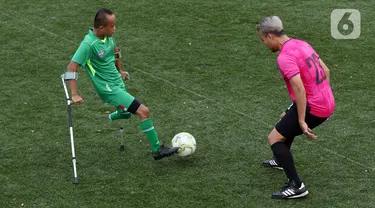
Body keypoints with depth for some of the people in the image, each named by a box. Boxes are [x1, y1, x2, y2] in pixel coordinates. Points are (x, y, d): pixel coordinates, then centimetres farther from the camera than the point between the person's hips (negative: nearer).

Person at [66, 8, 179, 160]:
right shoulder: (89, 44, -26)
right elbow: (72, 68, -28)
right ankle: (157, 150, -2)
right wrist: (74, 94, -32)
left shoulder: (108, 36, -3)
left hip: (118, 82, 8)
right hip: (109, 89, -8)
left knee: (125, 114, 27)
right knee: (143, 111, -12)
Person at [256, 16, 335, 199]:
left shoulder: (285, 57, -20)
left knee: (274, 138, -1)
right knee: (286, 117, 33)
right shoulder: (301, 44, 9)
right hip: (327, 104, 9)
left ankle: (296, 186, -7)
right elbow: (325, 70, 15)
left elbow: (299, 89, -27)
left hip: (313, 108, -9)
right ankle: (282, 160, 53)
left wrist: (301, 122, -23)